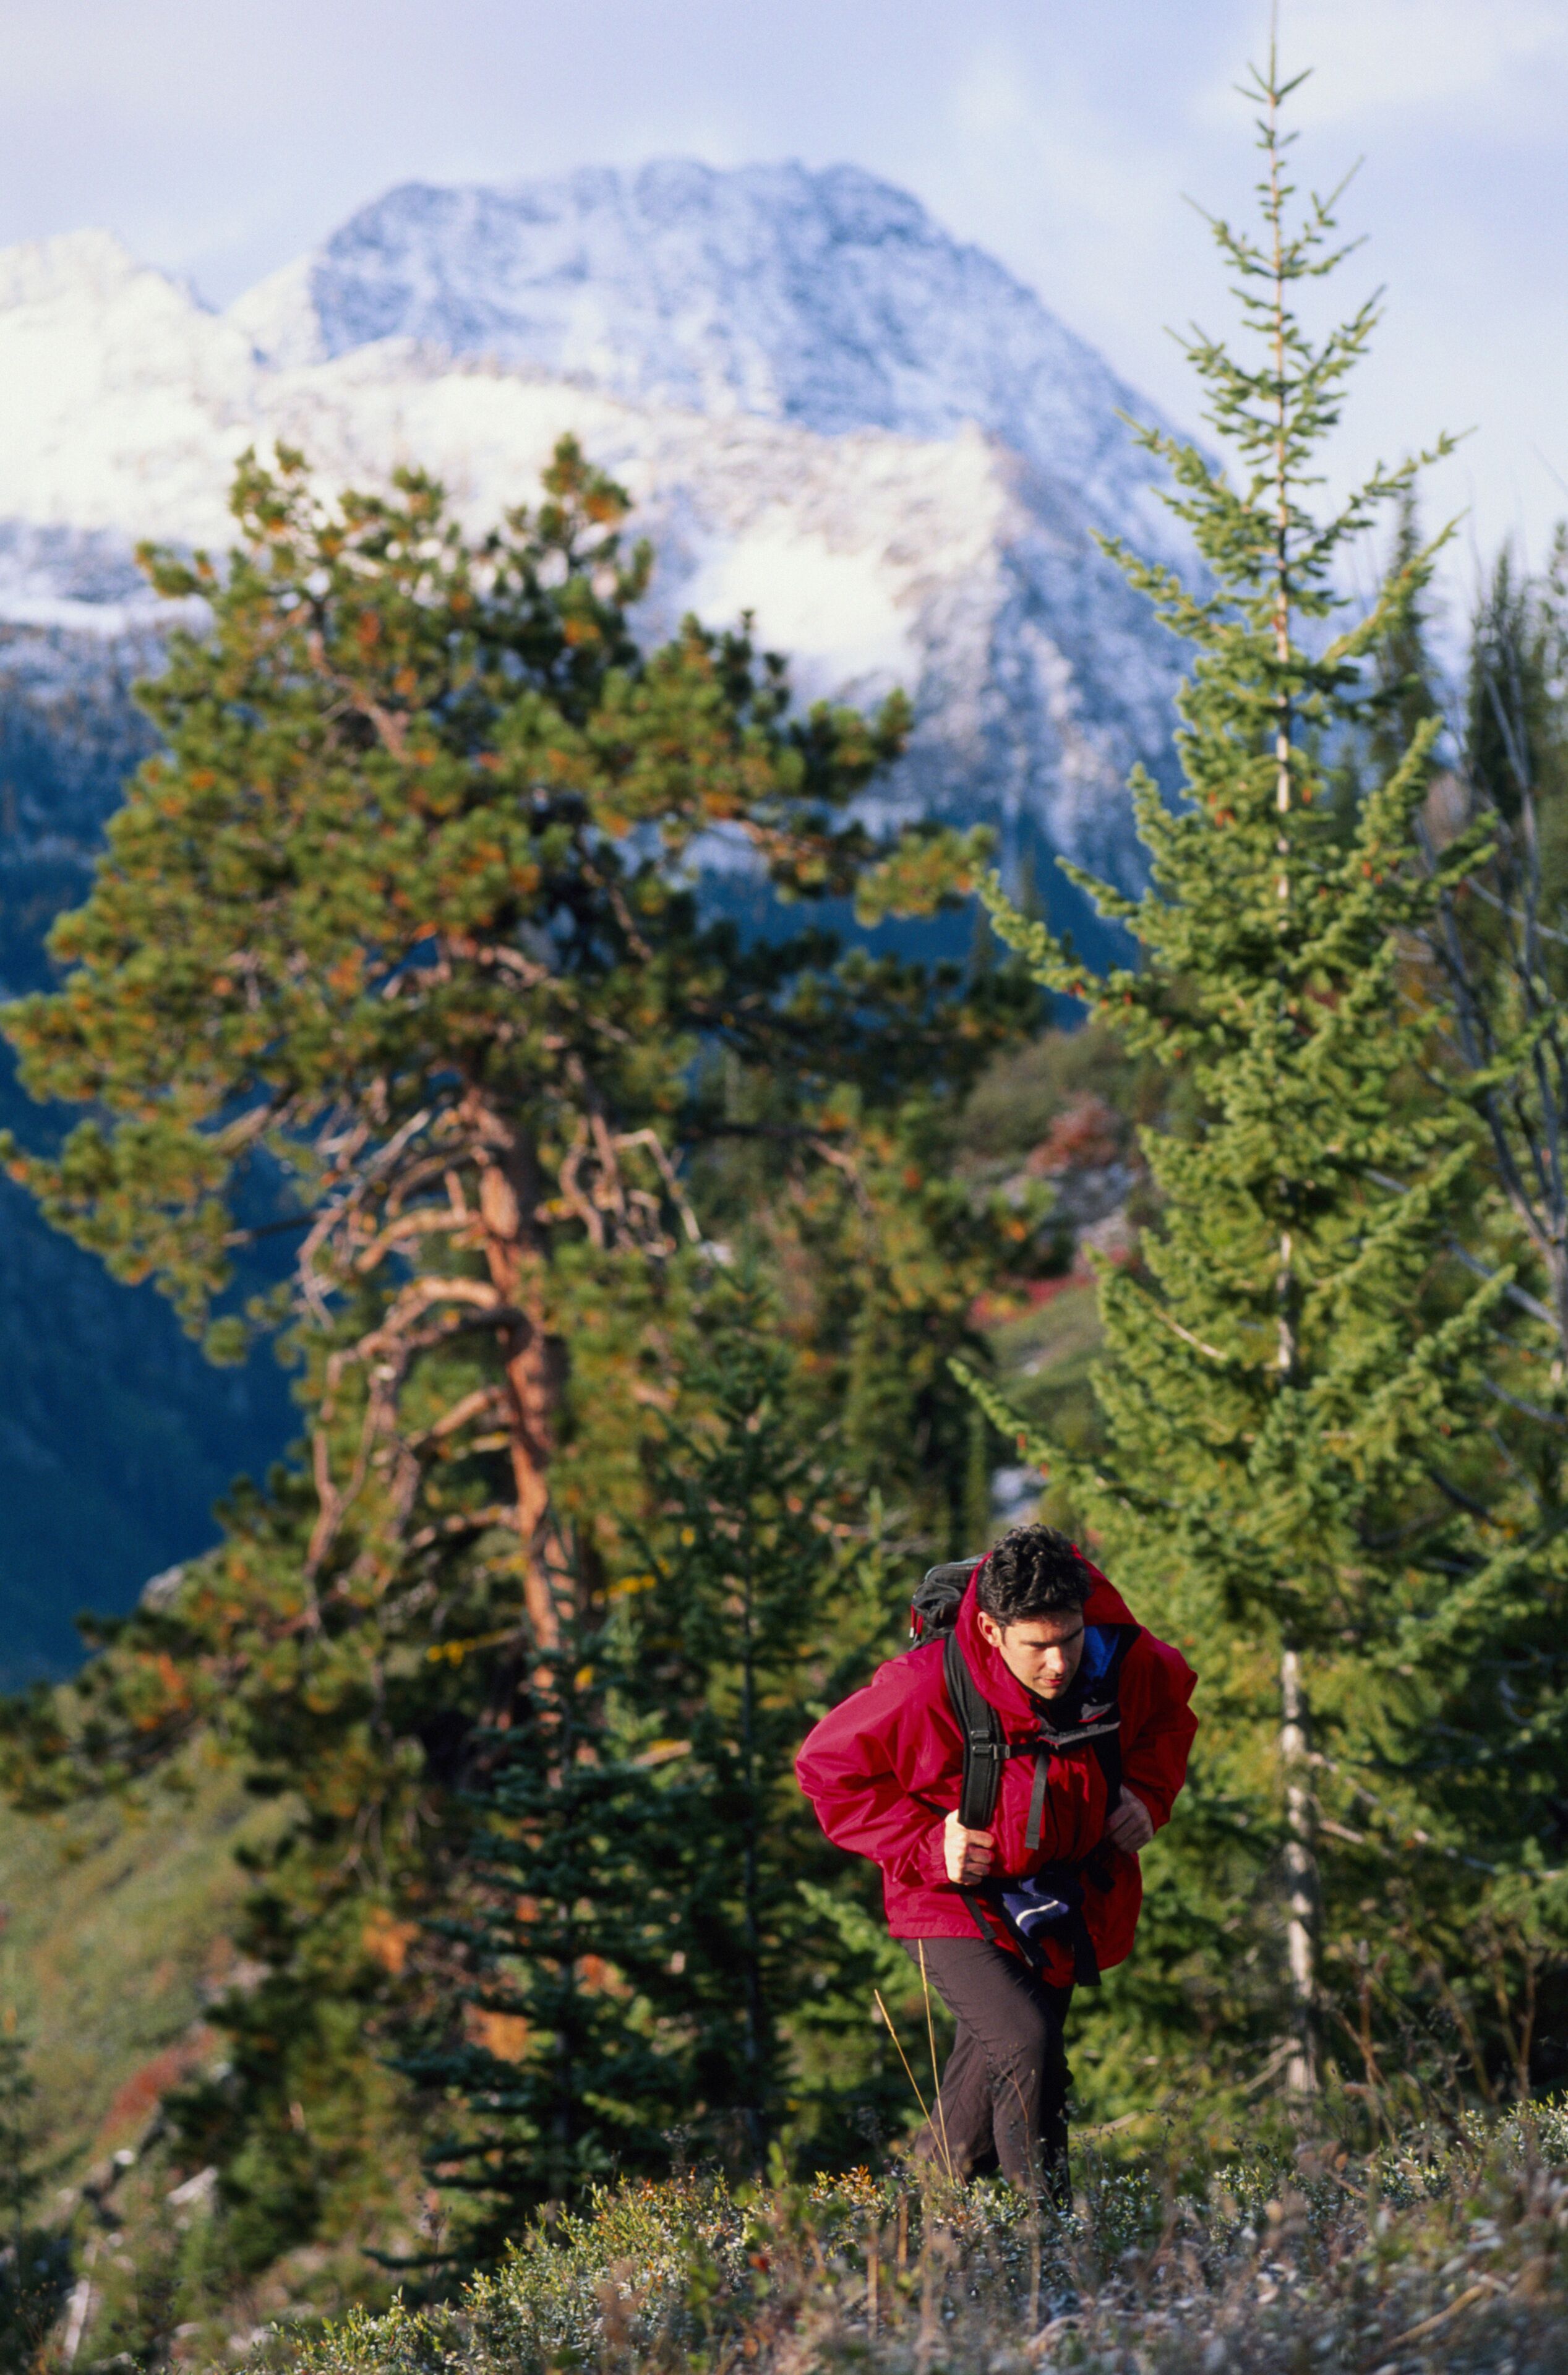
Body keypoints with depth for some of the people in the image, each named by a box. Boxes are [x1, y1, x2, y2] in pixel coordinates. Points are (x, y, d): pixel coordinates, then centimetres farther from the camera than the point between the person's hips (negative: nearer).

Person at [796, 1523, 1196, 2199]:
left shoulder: (1125, 1663, -16)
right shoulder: (925, 1688, -29)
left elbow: (1171, 1708, 10)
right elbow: (828, 1767, -14)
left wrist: (1146, 1793, -5)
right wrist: (925, 1844, -20)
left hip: (1071, 1903, 5)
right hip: (957, 1902, -5)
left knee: (995, 2064, 16)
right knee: (1024, 2045, -26)